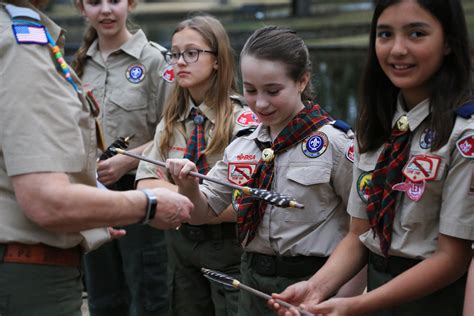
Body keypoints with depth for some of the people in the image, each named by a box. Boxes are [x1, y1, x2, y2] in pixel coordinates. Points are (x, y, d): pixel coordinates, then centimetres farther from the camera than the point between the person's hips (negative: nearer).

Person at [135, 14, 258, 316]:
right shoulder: (171, 120, 6)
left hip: (229, 248, -5)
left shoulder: (242, 119, -13)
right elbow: (145, 186, -2)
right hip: (181, 243, 6)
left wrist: (171, 190, -16)